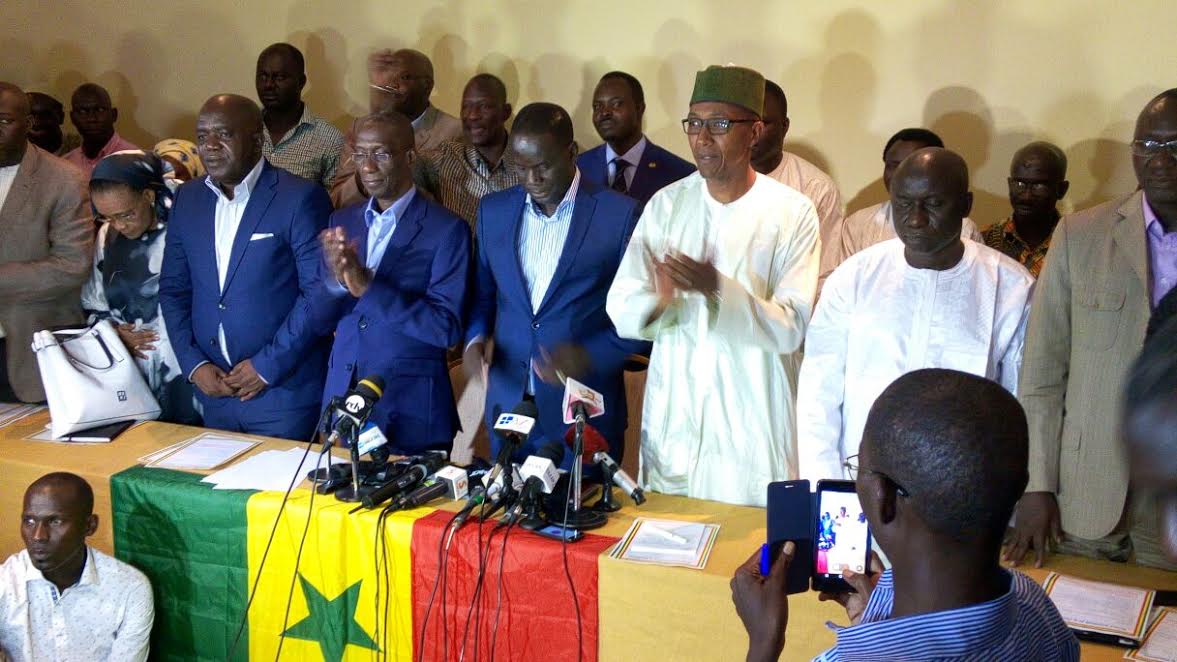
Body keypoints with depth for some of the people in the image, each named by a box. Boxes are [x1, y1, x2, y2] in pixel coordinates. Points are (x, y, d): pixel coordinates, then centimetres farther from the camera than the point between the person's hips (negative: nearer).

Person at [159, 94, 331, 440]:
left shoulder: (300, 198, -11)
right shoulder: (188, 198, 7)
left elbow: (319, 292, -13)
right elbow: (173, 289, 11)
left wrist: (268, 366, -13)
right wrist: (194, 364, -1)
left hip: (283, 394, -5)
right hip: (212, 390, 5)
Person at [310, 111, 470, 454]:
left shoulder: (446, 229, -9)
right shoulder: (342, 222, 7)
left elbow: (447, 327, -17)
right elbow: (320, 322, 6)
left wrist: (366, 286, -23)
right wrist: (337, 280, -15)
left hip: (411, 411, -5)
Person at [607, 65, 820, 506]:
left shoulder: (791, 213, -6)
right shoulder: (666, 203, 3)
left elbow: (790, 329, -12)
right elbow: (620, 310, 0)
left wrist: (717, 287, -26)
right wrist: (658, 302, -22)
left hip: (750, 423, -3)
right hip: (671, 417, 3)